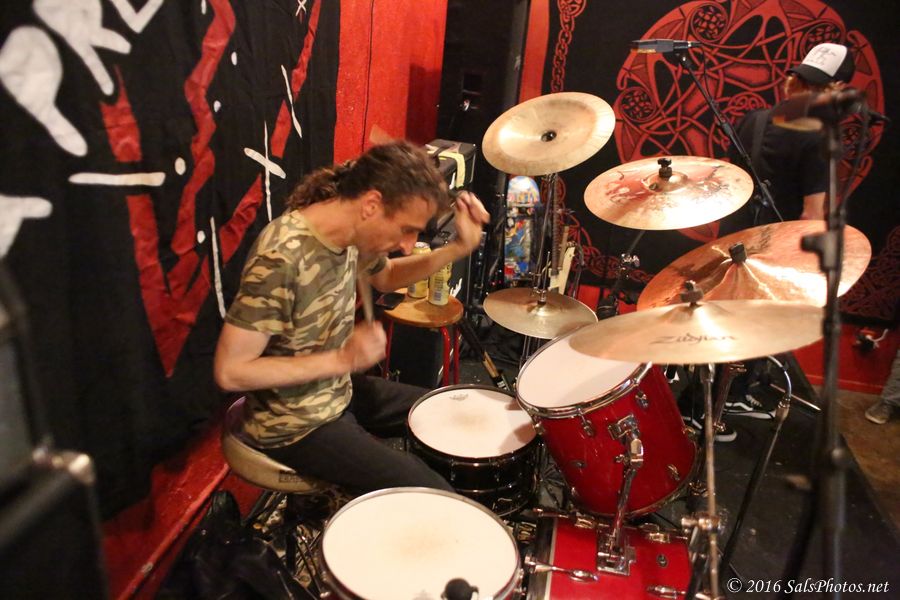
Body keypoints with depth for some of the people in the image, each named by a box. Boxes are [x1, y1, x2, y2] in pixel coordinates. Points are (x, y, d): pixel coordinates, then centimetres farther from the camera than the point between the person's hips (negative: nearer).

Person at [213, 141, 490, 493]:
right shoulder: (280, 259, -32)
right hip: (295, 427, -8)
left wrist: (458, 249, -3)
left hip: (338, 392, 8)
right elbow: (230, 372, -27)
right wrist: (342, 359, -28)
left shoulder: (353, 232, -8)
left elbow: (386, 277, 12)